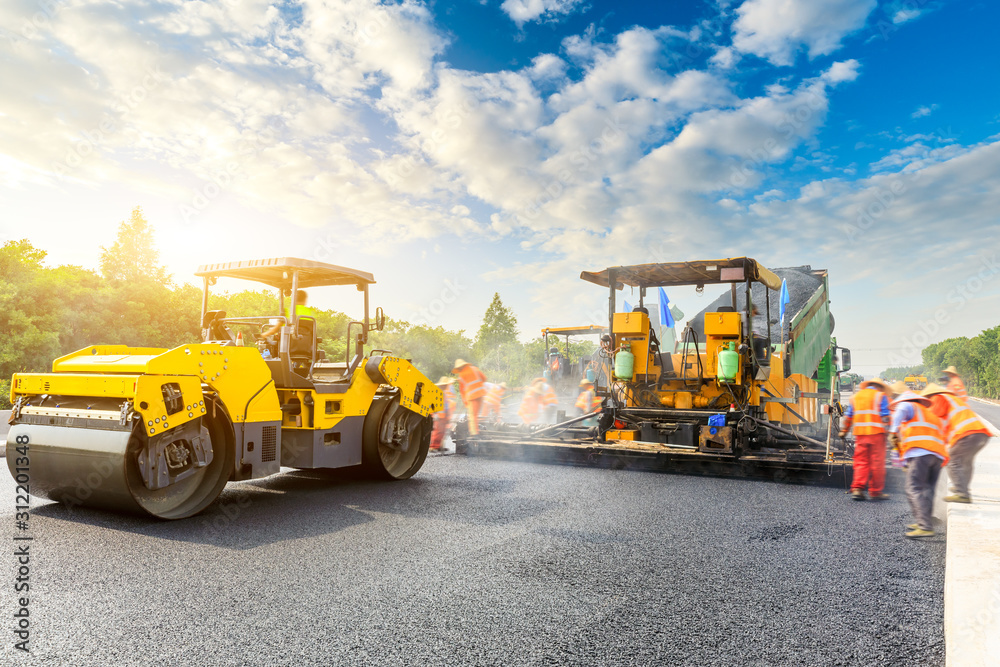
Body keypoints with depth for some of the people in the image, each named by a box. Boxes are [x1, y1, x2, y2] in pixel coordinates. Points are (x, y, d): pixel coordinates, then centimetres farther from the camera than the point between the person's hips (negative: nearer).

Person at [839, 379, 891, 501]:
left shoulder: (856, 396, 16)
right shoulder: (880, 396, 3)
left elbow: (848, 416, 15)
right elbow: (885, 416, -7)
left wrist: (843, 431, 19)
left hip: (860, 433, 4)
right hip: (876, 432, -4)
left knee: (861, 462, 6)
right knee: (877, 463, 2)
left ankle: (857, 489, -4)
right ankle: (876, 492, 6)